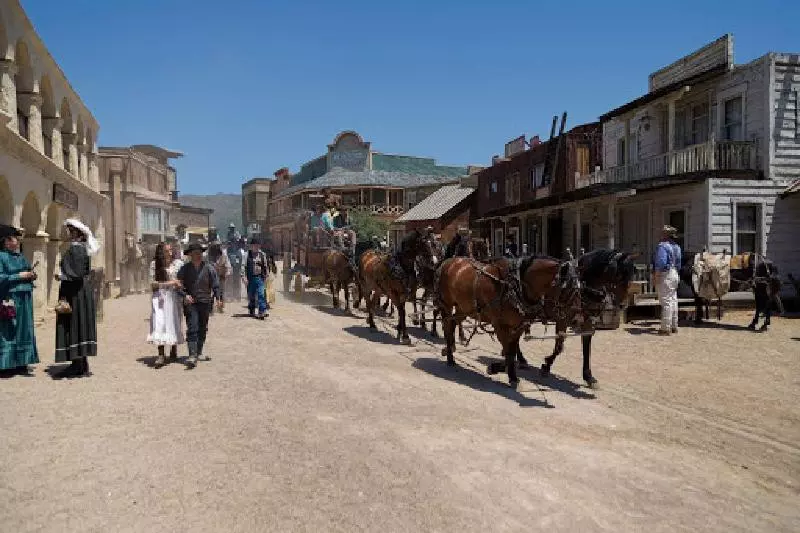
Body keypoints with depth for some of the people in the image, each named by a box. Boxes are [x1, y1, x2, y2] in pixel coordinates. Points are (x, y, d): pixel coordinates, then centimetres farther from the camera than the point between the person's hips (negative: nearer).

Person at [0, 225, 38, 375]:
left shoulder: (21, 257, 16)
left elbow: (28, 274, 21)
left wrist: (32, 276, 1)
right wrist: (19, 276, -16)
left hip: (25, 300, 7)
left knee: (24, 330, 8)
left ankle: (20, 363, 14)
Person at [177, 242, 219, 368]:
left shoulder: (209, 268, 2)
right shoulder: (184, 269, 4)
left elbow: (215, 285, 3)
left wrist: (218, 299, -6)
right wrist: (185, 295, -11)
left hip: (205, 302, 1)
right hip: (190, 303, -1)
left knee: (202, 329, 11)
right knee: (192, 328, -11)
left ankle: (199, 352, 28)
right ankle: (192, 355, -16)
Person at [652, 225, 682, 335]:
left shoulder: (662, 246, -15)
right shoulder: (676, 246, 14)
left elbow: (660, 263, -23)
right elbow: (678, 263, 20)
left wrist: (656, 277, -20)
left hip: (665, 275, -9)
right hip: (675, 274, 10)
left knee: (666, 301, -8)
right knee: (673, 300, 14)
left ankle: (666, 328, -7)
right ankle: (674, 326, 20)